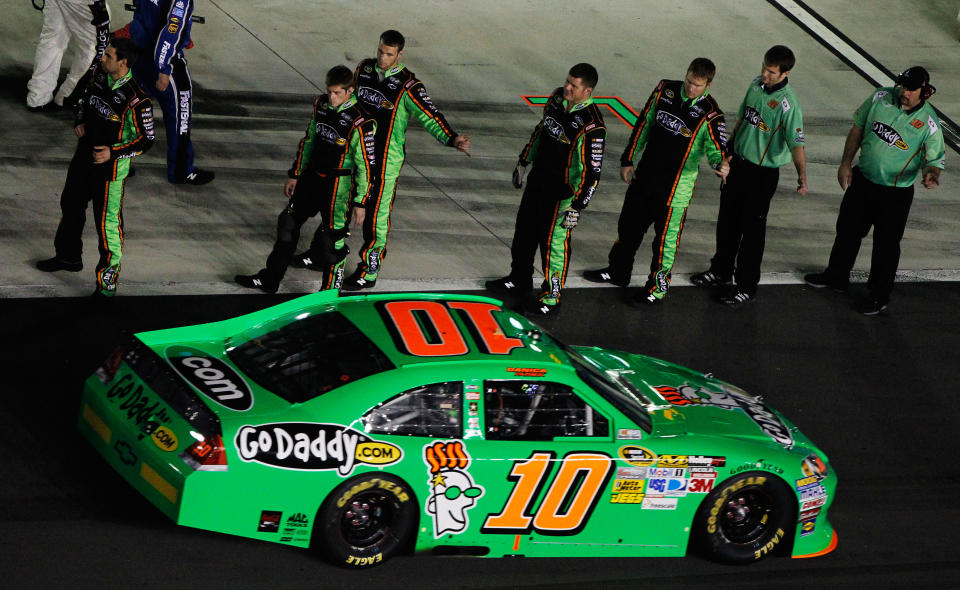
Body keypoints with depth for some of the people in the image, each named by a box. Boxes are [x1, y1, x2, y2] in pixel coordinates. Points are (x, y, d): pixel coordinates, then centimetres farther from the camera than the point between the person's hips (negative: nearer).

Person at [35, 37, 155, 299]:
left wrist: (113, 152, -25)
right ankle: (69, 257, 48)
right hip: (85, 154, 8)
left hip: (111, 165, -8)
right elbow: (86, 97, 17)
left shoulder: (136, 100, -27)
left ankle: (107, 281, 6)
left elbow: (146, 140, -18)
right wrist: (80, 121, 0)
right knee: (71, 204, 25)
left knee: (108, 221, -6)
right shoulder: (100, 75, -5)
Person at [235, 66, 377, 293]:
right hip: (311, 178, 8)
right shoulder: (321, 106, 1)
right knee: (288, 224, 14)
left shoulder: (360, 123, -21)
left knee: (332, 237, -5)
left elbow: (367, 164, -16)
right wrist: (295, 175, 19)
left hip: (338, 188, -7)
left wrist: (360, 202, -14)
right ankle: (269, 280, 28)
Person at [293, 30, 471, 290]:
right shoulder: (364, 68, 2)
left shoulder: (407, 86, -16)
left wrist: (452, 139, -38)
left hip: (385, 160, -6)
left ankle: (369, 271, 12)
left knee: (376, 213, -1)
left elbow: (429, 116, -22)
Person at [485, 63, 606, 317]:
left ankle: (552, 297, 16)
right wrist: (524, 161, 22)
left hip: (562, 191, -8)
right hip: (537, 179, 8)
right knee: (525, 230, 21)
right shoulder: (557, 98, -3)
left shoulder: (591, 126, -27)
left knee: (554, 241, 0)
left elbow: (592, 171, -24)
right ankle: (519, 279, 42)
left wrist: (577, 207, -24)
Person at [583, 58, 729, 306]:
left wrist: (720, 164, -46)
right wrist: (628, 160, 11)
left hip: (676, 187, -6)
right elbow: (644, 124, 7)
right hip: (644, 174, 6)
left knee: (666, 237, 2)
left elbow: (716, 147, -21)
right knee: (629, 225, 20)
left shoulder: (710, 115, -18)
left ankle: (658, 287, 20)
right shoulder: (665, 90, -3)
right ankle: (618, 271, 41)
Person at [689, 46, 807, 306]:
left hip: (763, 172, -7)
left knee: (752, 228, 5)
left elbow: (796, 143, -27)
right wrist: (728, 148, 22)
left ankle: (747, 285, 19)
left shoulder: (788, 103, -24)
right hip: (737, 162, 7)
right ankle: (721, 271, 39)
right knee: (727, 220, 20)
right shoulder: (756, 84, -1)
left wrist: (802, 176, -39)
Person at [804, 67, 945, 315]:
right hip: (862, 180, 4)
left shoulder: (929, 123, -19)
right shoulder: (880, 98, -9)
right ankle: (836, 276, 44)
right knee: (847, 230, 21)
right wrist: (846, 163, 2)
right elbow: (858, 128, 4)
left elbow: (934, 160, -13)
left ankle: (879, 296, 27)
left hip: (895, 194, -4)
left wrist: (931, 174, -37)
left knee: (886, 245, 8)